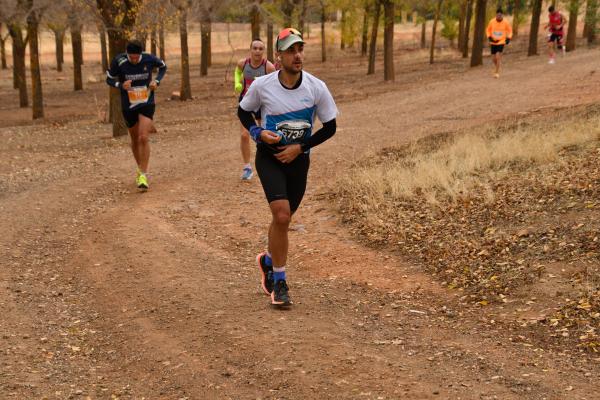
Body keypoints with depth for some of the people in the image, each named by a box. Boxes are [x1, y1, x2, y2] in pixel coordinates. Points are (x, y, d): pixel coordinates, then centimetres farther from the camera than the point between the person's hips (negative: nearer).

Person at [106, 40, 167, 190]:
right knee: (135, 140, 14)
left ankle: (143, 175, -12)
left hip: (147, 104, -1)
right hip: (128, 106, 1)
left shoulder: (149, 59, -13)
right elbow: (109, 79, -2)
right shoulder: (118, 62, -16)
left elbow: (163, 66, 8)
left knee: (143, 138, -17)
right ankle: (140, 168, 39)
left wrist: (157, 81, -10)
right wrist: (121, 85, -23)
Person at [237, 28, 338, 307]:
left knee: (282, 218, 14)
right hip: (269, 157, -2)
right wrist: (258, 132, -11)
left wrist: (300, 147, -11)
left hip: (298, 159, 2)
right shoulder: (261, 85, -11)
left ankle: (268, 261, 44)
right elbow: (243, 111, 7)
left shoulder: (316, 88, -10)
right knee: (282, 215, -19)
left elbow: (330, 127, 0)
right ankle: (279, 282, -7)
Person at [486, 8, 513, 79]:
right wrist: (489, 37, -6)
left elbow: (510, 30, 7)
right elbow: (488, 30, 8)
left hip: (501, 42, -2)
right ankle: (497, 68, 36)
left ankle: (497, 72, -8)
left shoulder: (505, 22, -10)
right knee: (494, 58, 5)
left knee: (498, 56, -18)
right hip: (493, 42, 2)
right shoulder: (492, 22, -8)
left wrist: (508, 39, -6)